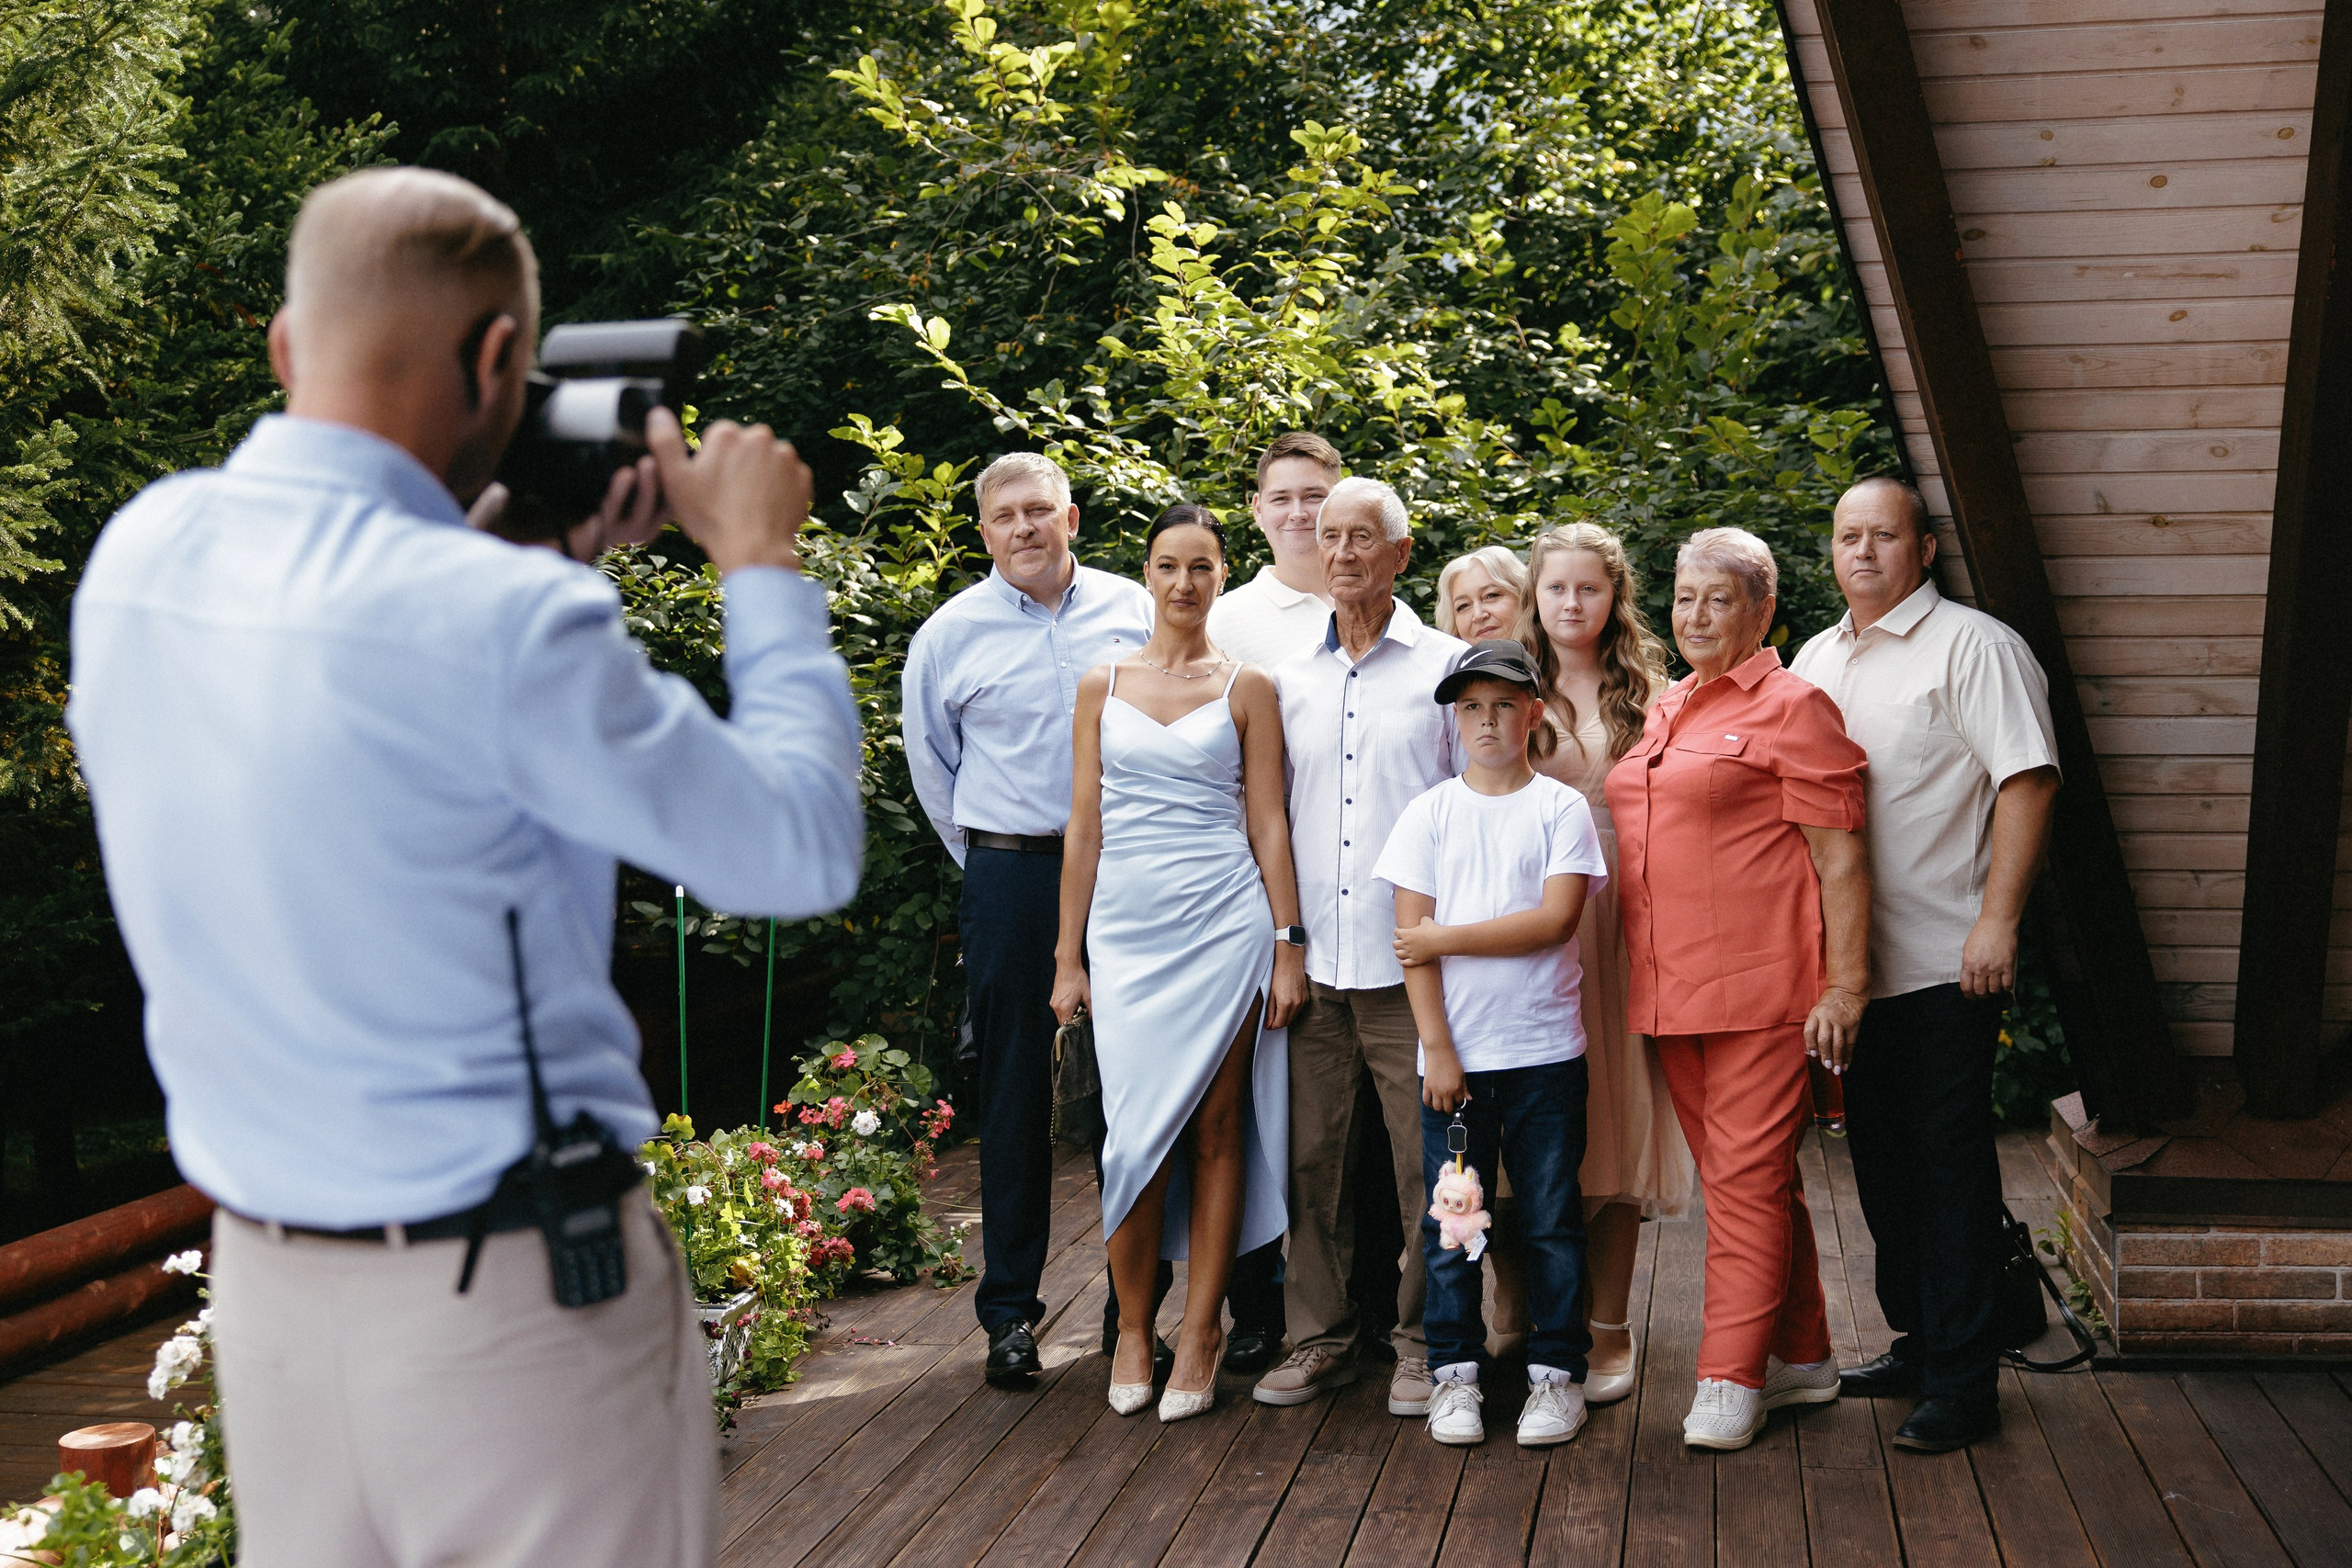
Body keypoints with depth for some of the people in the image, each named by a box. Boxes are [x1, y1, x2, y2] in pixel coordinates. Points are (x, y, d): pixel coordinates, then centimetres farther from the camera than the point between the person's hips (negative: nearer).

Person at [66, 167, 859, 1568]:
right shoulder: (506, 618, -23)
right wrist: (762, 564, -2)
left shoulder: (139, 555, -2)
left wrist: (559, 546, 13)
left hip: (261, 1279, 7)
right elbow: (801, 853, -13)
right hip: (505, 1294, -7)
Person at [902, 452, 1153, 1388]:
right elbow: (931, 764, 16)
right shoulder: (951, 634, 4)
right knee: (1015, 1096, 3)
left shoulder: (1136, 612, 5)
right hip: (1012, 880, -1)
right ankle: (1009, 1310, 12)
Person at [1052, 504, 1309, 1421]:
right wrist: (1068, 956, 7)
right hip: (1126, 926, 1)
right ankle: (1132, 1328, 12)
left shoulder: (1246, 688, 6)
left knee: (1216, 1125, 0)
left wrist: (1289, 945, -1)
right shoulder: (1103, 687, 10)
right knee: (1139, 1128, -4)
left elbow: (1267, 822, 4)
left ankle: (1199, 1336, 9)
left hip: (1224, 922, -1)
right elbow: (1084, 827, 10)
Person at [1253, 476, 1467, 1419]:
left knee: (1424, 1163, 0)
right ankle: (1319, 1338, 18)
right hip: (1313, 962, 4)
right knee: (1311, 1156, 6)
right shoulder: (1288, 680, 13)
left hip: (1411, 963, -3)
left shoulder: (1446, 667, 3)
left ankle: (1422, 1342, 13)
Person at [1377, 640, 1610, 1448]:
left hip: (1545, 1048, -1)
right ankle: (1454, 1371, 17)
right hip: (1453, 1049, 1)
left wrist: (1444, 938, -11)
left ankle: (1556, 1369, 15)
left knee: (1551, 1216, 4)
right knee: (1450, 1216, 6)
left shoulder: (1561, 808, 0)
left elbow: (1555, 919, -11)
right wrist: (1436, 1048, -7)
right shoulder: (1430, 813, 4)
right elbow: (1411, 936, -1)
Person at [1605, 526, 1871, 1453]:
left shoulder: (1790, 707, -5)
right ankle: (1801, 1357, 24)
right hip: (1669, 987, 8)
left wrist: (1844, 986, -13)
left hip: (1761, 987, -8)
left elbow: (1840, 857, -9)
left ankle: (1731, 1379, 1)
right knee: (1737, 1177, 13)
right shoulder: (1663, 714, 18)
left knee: (1749, 1177, -5)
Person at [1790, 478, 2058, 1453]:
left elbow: (2027, 781, -14)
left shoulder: (1974, 647, -7)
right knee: (1881, 1161, 15)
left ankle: (1962, 1382, 3)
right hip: (1847, 962, 7)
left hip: (1944, 963, -7)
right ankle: (1916, 1343, 28)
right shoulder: (1816, 660, 15)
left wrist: (1997, 919, -20)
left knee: (1950, 1163, -3)